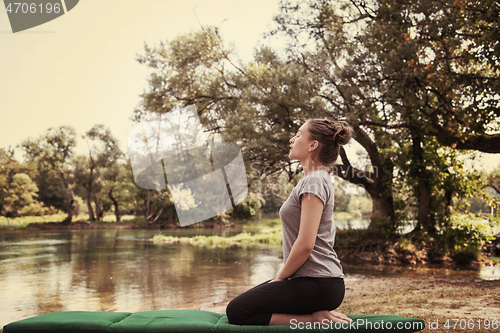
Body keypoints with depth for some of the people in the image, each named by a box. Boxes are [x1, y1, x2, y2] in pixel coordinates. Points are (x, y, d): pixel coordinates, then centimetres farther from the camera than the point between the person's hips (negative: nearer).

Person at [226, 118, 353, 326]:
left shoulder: (314, 182, -14)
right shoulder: (316, 179, 18)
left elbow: (305, 244, -22)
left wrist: (280, 277, -7)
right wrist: (282, 278, 16)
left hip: (317, 284, -10)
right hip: (316, 280, 10)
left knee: (236, 312, -9)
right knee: (244, 301, 17)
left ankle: (313, 318, -10)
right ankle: (315, 310, 8)